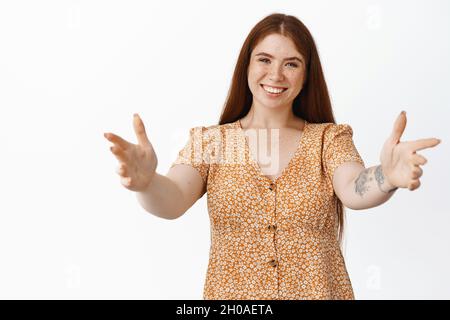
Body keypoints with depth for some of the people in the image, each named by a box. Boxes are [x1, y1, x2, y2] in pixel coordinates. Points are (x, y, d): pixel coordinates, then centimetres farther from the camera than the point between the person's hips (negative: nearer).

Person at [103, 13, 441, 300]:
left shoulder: (329, 139, -3)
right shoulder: (210, 141, -3)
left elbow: (354, 191, -22)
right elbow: (172, 201, -19)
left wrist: (387, 178, -44)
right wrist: (146, 182, -41)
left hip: (318, 291, 0)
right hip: (231, 292, 0)